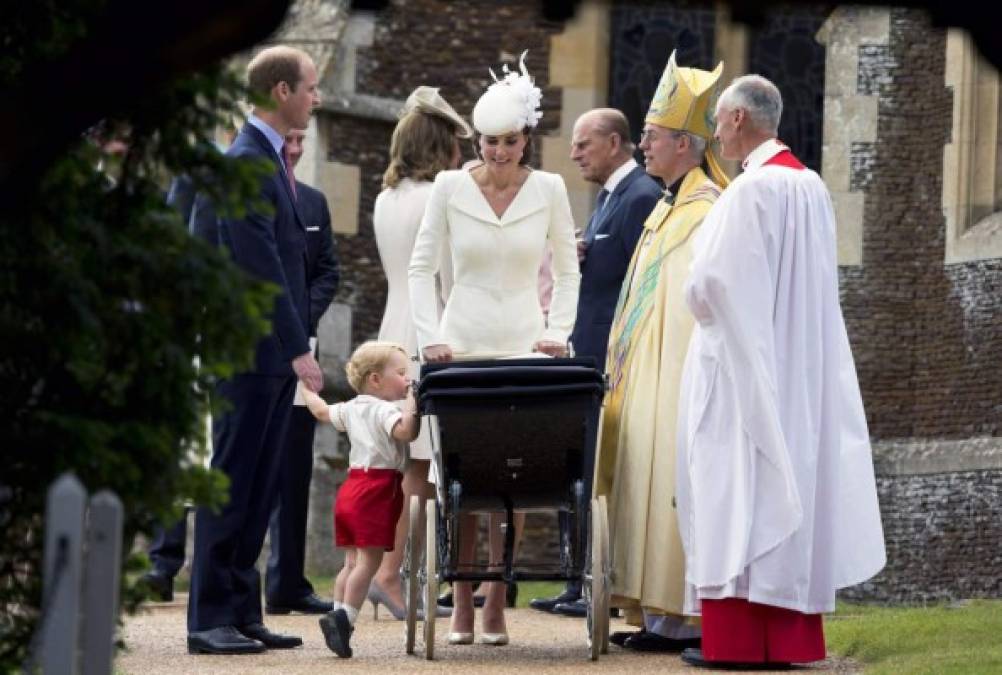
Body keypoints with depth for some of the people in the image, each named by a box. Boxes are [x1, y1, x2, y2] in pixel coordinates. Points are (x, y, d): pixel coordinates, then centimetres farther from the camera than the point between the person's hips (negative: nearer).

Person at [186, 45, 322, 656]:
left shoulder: (270, 161, 16)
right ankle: (210, 619, -4)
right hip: (252, 352, -9)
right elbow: (261, 266, -19)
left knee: (258, 490, 9)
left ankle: (243, 613, 13)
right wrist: (297, 349, -19)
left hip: (276, 357, 9)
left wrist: (298, 342, 13)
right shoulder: (245, 162, -14)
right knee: (232, 484, -6)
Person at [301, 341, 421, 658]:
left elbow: (321, 411, 31)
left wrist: (306, 389, 47)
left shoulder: (352, 409, 15)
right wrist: (412, 404, -21)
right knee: (369, 561, -10)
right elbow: (406, 431, -30)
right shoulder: (384, 410, -11)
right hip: (377, 490, -9)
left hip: (351, 487, 9)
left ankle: (338, 615, 10)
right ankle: (344, 618, -19)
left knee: (353, 561, 12)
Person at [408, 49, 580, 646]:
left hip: (523, 348, 0)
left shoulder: (548, 190, 2)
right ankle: (462, 604, 2)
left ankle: (496, 607, 0)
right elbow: (422, 268, 6)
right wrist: (431, 336, -4)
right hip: (462, 345, 0)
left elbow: (567, 272, 10)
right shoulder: (451, 187, 1)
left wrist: (558, 332, -2)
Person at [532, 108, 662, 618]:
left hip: (613, 362, -10)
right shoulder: (609, 196, 18)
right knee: (576, 475, 11)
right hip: (586, 358, 10)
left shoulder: (641, 197, -13)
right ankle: (580, 583, 15)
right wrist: (578, 259, 6)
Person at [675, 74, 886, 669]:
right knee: (788, 486, 10)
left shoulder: (751, 190, -17)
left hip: (743, 368, -8)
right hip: (797, 368, 8)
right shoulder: (812, 187, 9)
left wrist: (701, 303, 4)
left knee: (737, 492, -5)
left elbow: (713, 284, -19)